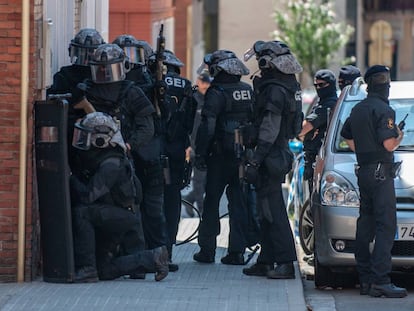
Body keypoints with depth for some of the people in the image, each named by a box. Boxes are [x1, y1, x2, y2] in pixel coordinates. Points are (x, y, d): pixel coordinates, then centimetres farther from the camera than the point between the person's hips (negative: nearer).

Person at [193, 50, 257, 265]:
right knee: (239, 202, 8)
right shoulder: (249, 92, 8)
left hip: (221, 156, -5)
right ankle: (237, 251, 5)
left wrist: (200, 153, -13)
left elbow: (208, 127, -18)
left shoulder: (217, 93, -13)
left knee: (212, 201, 4)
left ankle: (207, 249, 6)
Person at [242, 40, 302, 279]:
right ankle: (266, 261, 19)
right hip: (281, 154, 10)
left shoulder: (275, 91, -18)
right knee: (268, 211, 14)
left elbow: (269, 131, -22)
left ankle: (285, 263, -8)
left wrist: (255, 161, -21)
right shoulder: (288, 86, 12)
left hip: (271, 157, -10)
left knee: (273, 211, -8)